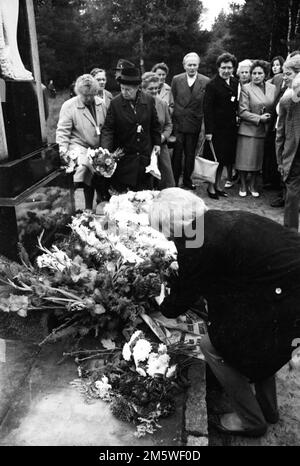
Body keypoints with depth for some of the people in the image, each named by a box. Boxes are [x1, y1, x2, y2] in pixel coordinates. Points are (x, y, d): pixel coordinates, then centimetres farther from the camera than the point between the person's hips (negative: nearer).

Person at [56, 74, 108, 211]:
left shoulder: (100, 103, 6)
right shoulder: (69, 106, -7)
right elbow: (62, 131, -8)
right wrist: (63, 151, -19)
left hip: (98, 148, 5)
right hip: (80, 147, -4)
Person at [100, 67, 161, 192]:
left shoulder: (149, 100, 0)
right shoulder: (115, 103, -8)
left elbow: (154, 124, 12)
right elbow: (108, 129, -9)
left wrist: (157, 143, 12)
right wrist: (105, 151, -21)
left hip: (145, 154, 2)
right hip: (123, 155, -2)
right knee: (120, 192, 3)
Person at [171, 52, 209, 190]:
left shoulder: (206, 81, 1)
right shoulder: (176, 80, 4)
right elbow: (172, 102, 6)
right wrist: (171, 120, 1)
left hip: (194, 124, 0)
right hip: (177, 122, 0)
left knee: (190, 153, 9)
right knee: (177, 152, 2)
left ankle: (187, 179, 24)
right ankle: (174, 180, 14)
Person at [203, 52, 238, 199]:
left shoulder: (236, 83, 10)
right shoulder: (212, 85, -9)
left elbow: (236, 105, 15)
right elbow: (207, 108, -13)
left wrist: (237, 118, 2)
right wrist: (208, 130, -18)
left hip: (230, 128, 6)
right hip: (217, 128, -6)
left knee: (226, 157, 10)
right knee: (215, 158, -2)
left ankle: (218, 185, 23)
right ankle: (211, 186, 12)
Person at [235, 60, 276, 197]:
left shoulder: (272, 88, 7)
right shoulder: (246, 88, -6)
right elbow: (242, 112, -10)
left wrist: (270, 119, -3)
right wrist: (259, 118, -15)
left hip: (264, 130, 4)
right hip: (248, 129, -3)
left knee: (258, 159, 9)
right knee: (244, 158, 0)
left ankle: (252, 185, 24)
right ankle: (243, 185, 17)